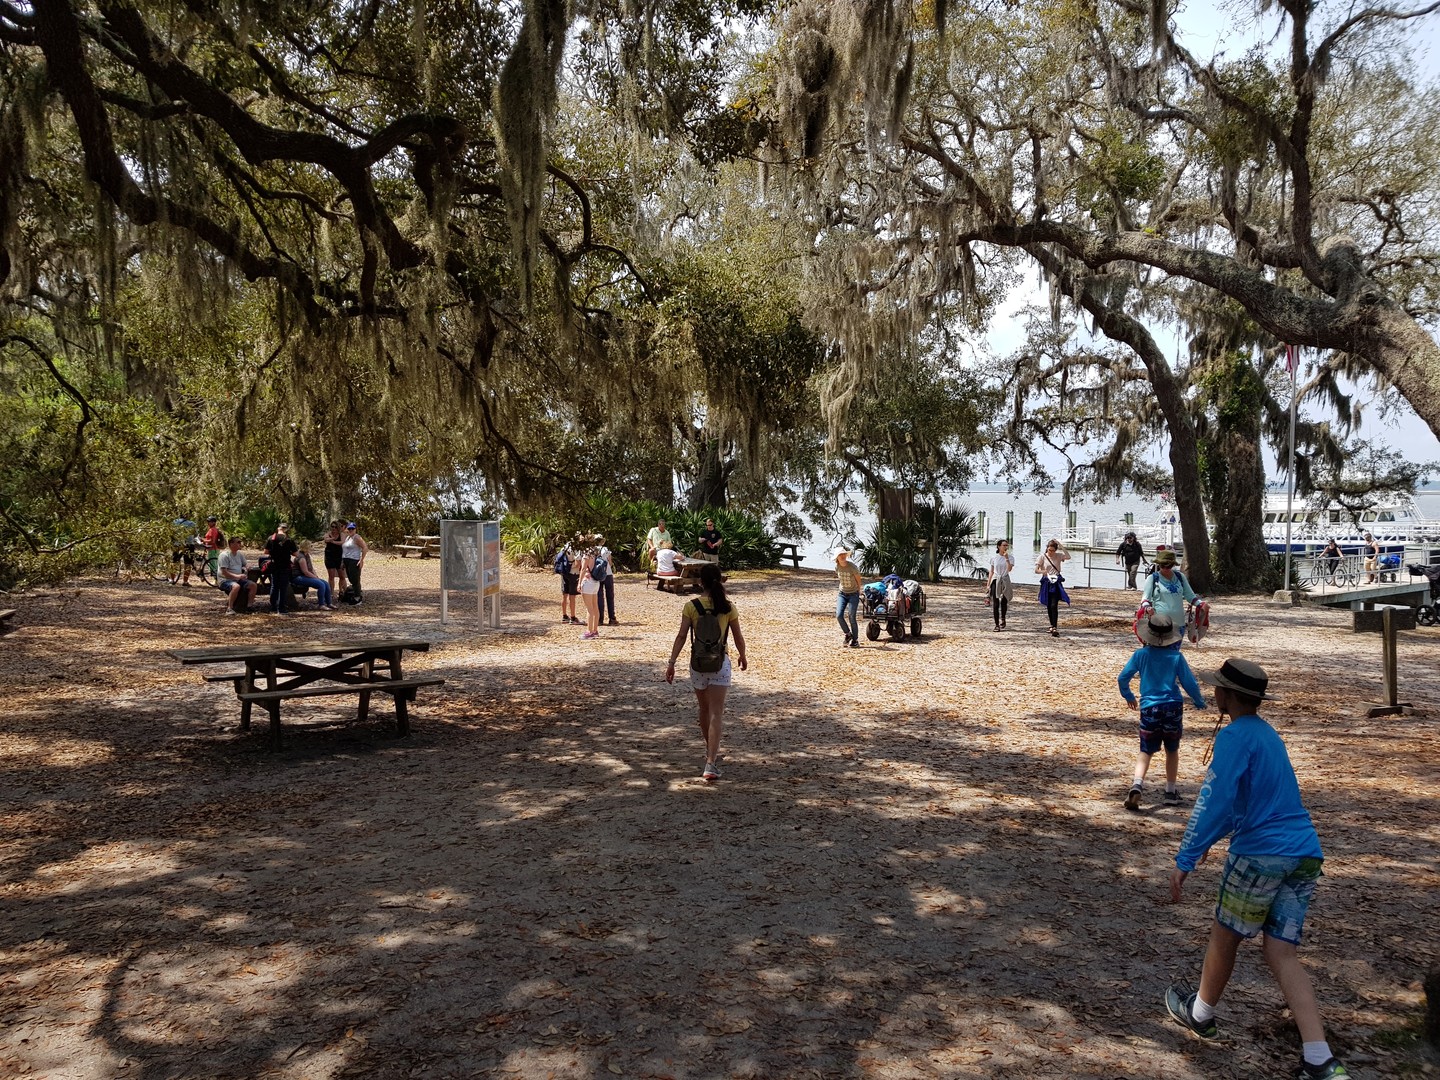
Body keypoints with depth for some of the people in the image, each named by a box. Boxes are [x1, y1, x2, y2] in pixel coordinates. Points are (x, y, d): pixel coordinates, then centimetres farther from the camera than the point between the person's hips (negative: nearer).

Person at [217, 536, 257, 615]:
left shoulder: (239, 554, 11)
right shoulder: (225, 555, -12)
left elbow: (244, 565, 27)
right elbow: (224, 572, -19)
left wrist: (245, 570, 3)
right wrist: (237, 576, -27)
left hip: (238, 579, 8)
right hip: (226, 580, -8)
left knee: (253, 585, -10)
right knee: (236, 586, -38)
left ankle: (249, 606, -2)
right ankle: (229, 609, -30)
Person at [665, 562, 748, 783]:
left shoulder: (691, 606, -6)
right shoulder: (728, 608, -5)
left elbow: (681, 636, -9)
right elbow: (738, 637, 3)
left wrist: (671, 663, -5)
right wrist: (742, 656, 21)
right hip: (720, 663, -1)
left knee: (704, 710, 21)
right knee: (716, 714, -3)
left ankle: (711, 752, 39)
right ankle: (711, 764, -14)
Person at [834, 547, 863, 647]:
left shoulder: (852, 567, -18)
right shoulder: (837, 567, -4)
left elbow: (859, 580, -6)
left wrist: (857, 592, 4)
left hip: (853, 594, -4)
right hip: (842, 594, 4)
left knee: (851, 617, -7)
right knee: (839, 615, -11)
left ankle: (855, 640, 6)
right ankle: (848, 634, 11)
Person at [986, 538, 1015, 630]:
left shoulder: (1010, 557, -1)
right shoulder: (993, 557, 3)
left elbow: (1009, 569, -16)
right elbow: (991, 571, 9)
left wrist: (1006, 558, -20)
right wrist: (988, 584, 8)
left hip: (1005, 581, 0)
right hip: (995, 581, 0)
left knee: (1004, 602, 5)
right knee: (995, 603, -4)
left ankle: (1002, 619, 32)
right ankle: (996, 624, 1)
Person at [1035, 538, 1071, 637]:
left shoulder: (1058, 556, 2)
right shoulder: (1042, 557, 1)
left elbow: (1068, 557, -17)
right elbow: (1036, 570, -4)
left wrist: (1061, 546, -17)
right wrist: (1043, 571, -25)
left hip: (1056, 583, -2)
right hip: (1046, 583, 2)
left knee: (1054, 605, -13)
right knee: (1048, 606, 10)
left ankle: (1055, 628, -18)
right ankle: (1052, 625, 25)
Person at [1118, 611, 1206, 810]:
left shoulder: (1140, 655, -3)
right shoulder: (1176, 657, -5)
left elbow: (1122, 677, 1)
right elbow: (1189, 683, -2)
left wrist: (1128, 696, 20)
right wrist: (1199, 701, 17)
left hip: (1149, 708, 0)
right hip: (1173, 707, 0)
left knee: (1146, 751, 6)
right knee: (1172, 750, 18)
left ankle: (1136, 785, -18)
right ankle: (1171, 791, 25)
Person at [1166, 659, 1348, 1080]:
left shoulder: (1235, 736, -10)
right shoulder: (1268, 735, 18)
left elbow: (1215, 801, -19)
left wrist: (1185, 859, -17)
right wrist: (1207, 840, 37)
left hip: (1261, 854, -8)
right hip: (1304, 855, 8)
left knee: (1224, 937, 13)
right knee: (1281, 954, 7)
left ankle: (1200, 1013, 32)